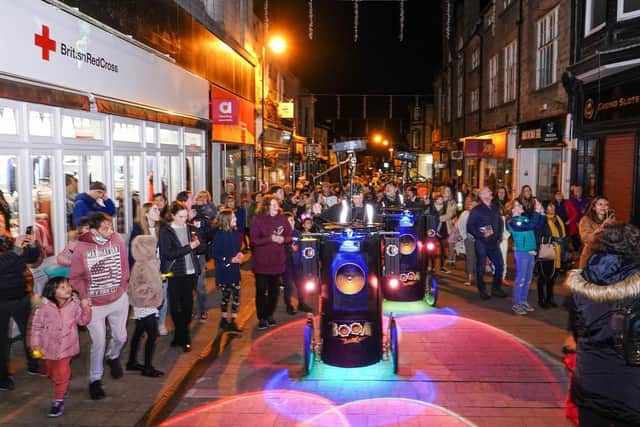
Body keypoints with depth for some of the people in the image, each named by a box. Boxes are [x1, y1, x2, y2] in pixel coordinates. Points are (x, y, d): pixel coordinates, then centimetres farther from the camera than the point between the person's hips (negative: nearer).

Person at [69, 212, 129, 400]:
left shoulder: (118, 240, -9)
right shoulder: (82, 248, -16)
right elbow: (75, 277, -7)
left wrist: (122, 286, -2)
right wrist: (85, 295, -11)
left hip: (119, 299, 3)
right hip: (94, 304, -3)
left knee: (120, 337, 12)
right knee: (98, 342, 0)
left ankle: (113, 358, 47)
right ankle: (95, 380, 21)